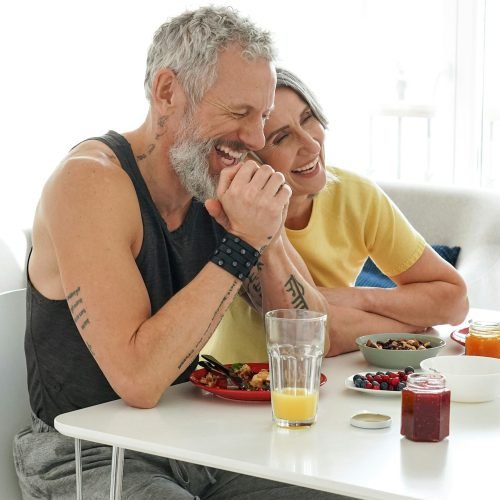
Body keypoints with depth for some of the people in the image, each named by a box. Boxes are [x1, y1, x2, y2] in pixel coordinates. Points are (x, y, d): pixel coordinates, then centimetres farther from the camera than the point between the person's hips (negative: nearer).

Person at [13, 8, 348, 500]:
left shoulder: (223, 181, 1)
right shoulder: (90, 183, -19)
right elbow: (138, 379, -28)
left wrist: (267, 238, -16)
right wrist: (241, 243, -26)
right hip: (92, 457, -6)